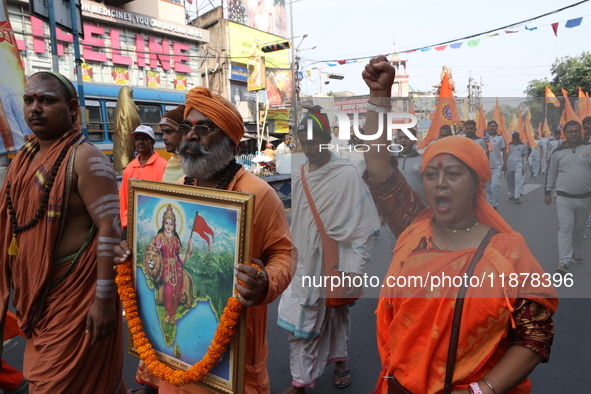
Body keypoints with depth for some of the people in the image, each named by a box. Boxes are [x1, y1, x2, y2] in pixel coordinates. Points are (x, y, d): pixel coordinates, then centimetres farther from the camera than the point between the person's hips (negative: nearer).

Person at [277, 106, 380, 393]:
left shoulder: (347, 174, -13)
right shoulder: (299, 177, 3)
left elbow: (363, 224, -12)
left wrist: (355, 268, -14)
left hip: (337, 262, -4)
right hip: (306, 263, 4)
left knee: (337, 314, 14)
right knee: (299, 322, 7)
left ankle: (338, 359, 39)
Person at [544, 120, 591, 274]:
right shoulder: (558, 152, 2)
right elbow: (551, 173, 9)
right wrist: (548, 192, 9)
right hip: (564, 198, -1)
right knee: (565, 228, -6)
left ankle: (574, 250, 37)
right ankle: (564, 261, -6)